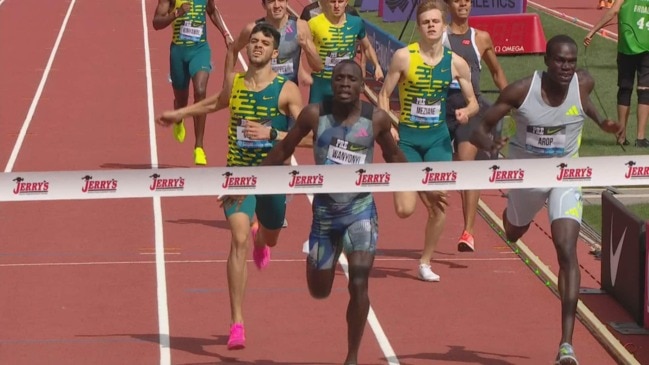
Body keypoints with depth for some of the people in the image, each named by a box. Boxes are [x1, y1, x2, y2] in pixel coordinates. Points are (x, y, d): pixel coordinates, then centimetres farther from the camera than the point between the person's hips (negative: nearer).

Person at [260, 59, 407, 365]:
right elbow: (283, 150, 4)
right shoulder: (315, 115, -8)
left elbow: (393, 155, 11)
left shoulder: (376, 119, -7)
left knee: (358, 285, -14)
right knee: (319, 291, 12)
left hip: (360, 210, -1)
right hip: (324, 210, 1)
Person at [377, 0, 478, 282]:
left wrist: (466, 112, -16)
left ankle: (425, 263, 15)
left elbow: (473, 102, 6)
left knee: (439, 204, -3)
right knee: (405, 209, -9)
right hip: (407, 138, -2)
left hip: (438, 138, 2)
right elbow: (384, 94, -3)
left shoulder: (456, 63, -4)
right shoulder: (403, 57, -10)